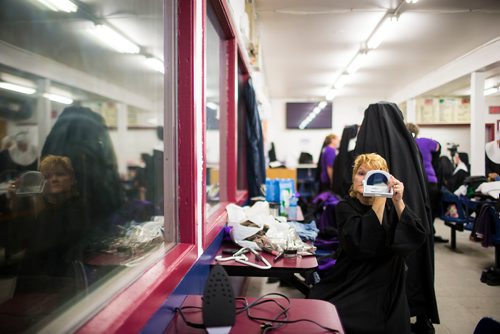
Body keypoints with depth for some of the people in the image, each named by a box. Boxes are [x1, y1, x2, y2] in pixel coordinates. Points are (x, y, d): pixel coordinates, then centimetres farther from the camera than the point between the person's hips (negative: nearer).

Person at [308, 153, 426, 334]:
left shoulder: (391, 206, 3)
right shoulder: (345, 207, -5)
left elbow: (416, 238, -12)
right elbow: (361, 243, -23)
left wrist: (398, 202, -24)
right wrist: (381, 198, -24)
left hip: (388, 291, 2)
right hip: (351, 290, -2)